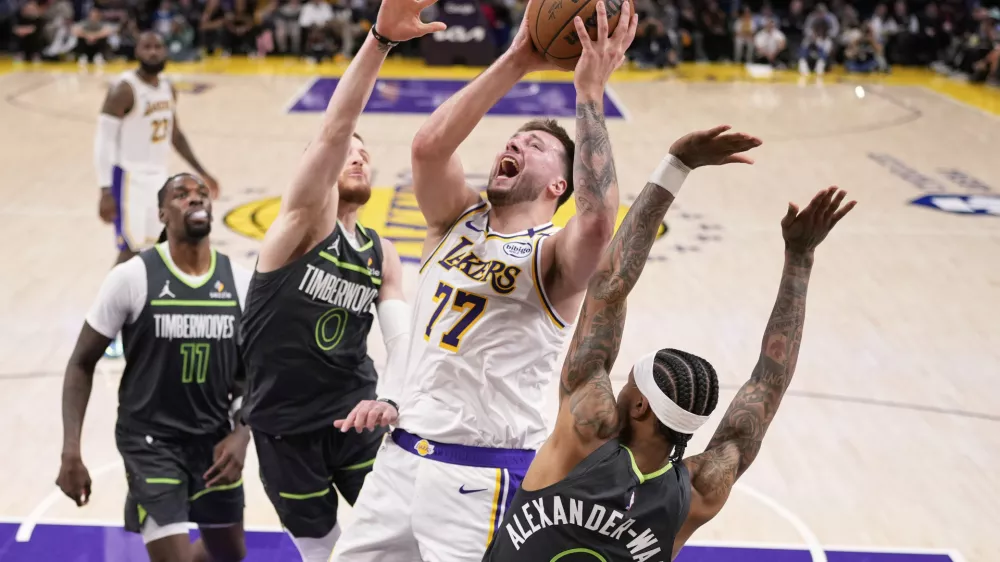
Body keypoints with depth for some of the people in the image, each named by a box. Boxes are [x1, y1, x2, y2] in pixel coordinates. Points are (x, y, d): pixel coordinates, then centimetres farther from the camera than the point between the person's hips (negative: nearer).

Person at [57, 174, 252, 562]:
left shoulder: (240, 282, -4)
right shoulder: (132, 277, -14)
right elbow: (81, 364, -7)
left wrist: (241, 434, -9)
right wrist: (71, 452, -13)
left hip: (214, 438, 5)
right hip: (150, 439, -5)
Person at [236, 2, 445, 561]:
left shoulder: (383, 256, 5)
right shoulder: (306, 218, -11)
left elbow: (404, 340, -5)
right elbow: (333, 132, -27)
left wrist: (393, 399, -27)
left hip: (355, 412, 4)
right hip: (284, 424, -3)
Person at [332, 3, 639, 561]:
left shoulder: (555, 255, -7)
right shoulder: (458, 219, 7)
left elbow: (598, 220, -31)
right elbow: (429, 146, -12)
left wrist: (590, 89, -27)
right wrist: (516, 62, -16)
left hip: (484, 473, -5)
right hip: (403, 453, 5)